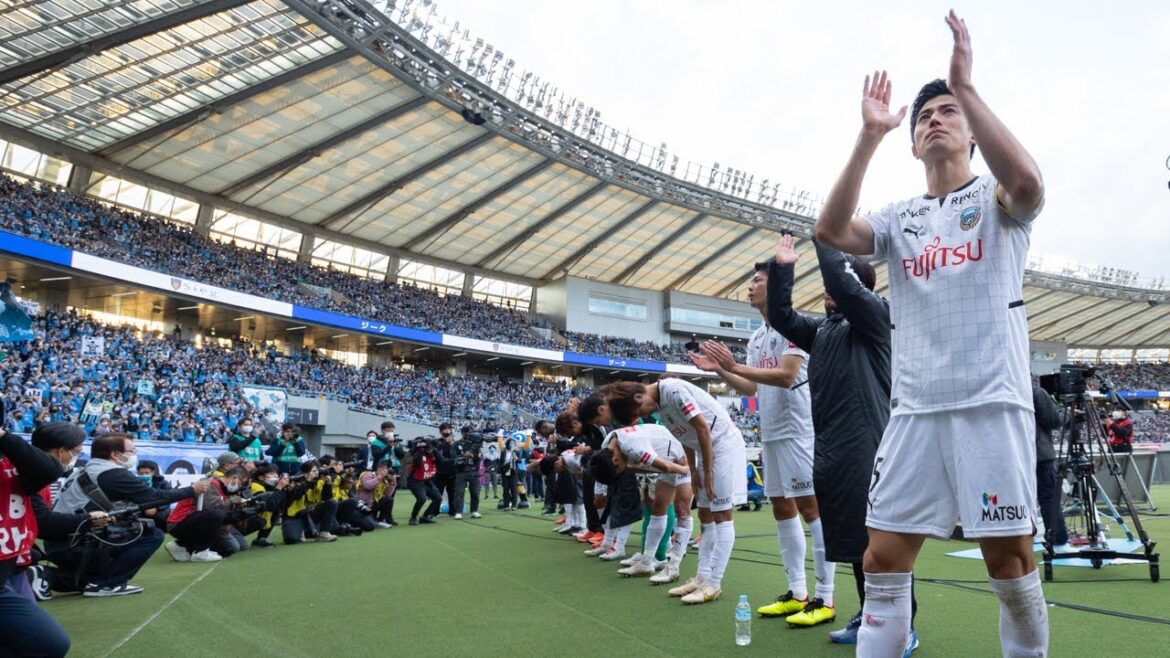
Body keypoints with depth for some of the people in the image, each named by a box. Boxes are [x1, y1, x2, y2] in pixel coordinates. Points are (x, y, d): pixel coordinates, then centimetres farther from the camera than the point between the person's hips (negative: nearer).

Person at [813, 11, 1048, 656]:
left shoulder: (994, 198, 6)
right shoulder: (899, 217, 13)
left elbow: (1027, 182, -19)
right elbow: (831, 230, -6)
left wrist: (965, 86, -16)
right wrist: (869, 135, -9)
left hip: (991, 403, -2)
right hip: (913, 409, 3)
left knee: (1010, 560, 3)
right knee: (883, 561, 0)